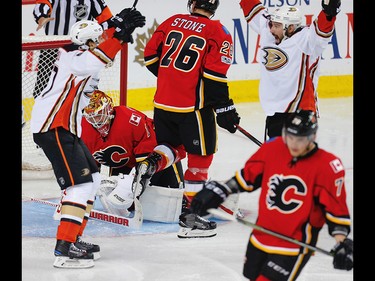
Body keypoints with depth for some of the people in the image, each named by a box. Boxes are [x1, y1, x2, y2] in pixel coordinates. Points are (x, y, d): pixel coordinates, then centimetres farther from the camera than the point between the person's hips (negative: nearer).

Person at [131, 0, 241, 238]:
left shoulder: (172, 22, 7)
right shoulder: (218, 33, -6)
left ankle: (150, 163, -7)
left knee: (173, 146, 25)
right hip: (194, 106, -5)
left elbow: (151, 56, 11)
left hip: (163, 102, 5)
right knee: (201, 157, 6)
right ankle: (189, 217, 5)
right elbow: (214, 75, -14)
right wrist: (224, 109, -7)